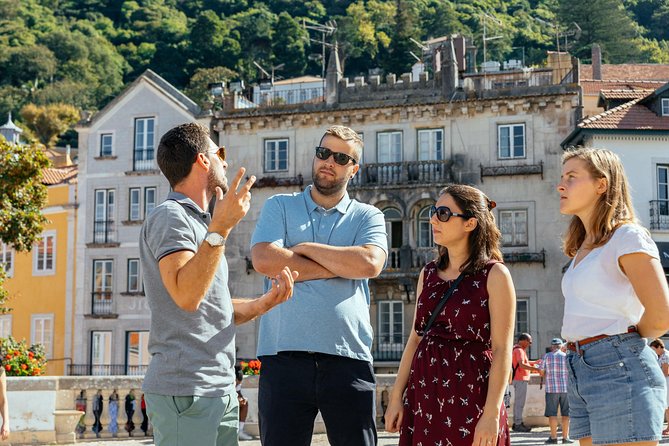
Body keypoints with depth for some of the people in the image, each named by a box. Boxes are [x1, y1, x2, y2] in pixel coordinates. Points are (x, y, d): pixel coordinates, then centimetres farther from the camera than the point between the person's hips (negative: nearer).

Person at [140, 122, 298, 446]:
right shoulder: (169, 217, -8)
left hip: (220, 391, 9)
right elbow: (186, 296, -23)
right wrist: (220, 228, -25)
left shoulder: (198, 222, 22)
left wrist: (263, 303, 6)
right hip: (184, 390, -9)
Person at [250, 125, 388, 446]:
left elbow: (369, 264, -8)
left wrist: (305, 247, -2)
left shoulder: (368, 217, 13)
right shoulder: (279, 207, 13)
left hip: (348, 358, 0)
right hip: (284, 356, 0)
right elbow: (264, 260, -6)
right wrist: (341, 267, -3)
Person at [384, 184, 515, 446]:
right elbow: (416, 338, 13)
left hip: (470, 396, -5)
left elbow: (502, 350, -10)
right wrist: (396, 397, 7)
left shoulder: (494, 275, -4)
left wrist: (491, 414, -17)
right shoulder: (428, 274, 13)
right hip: (424, 393, 5)